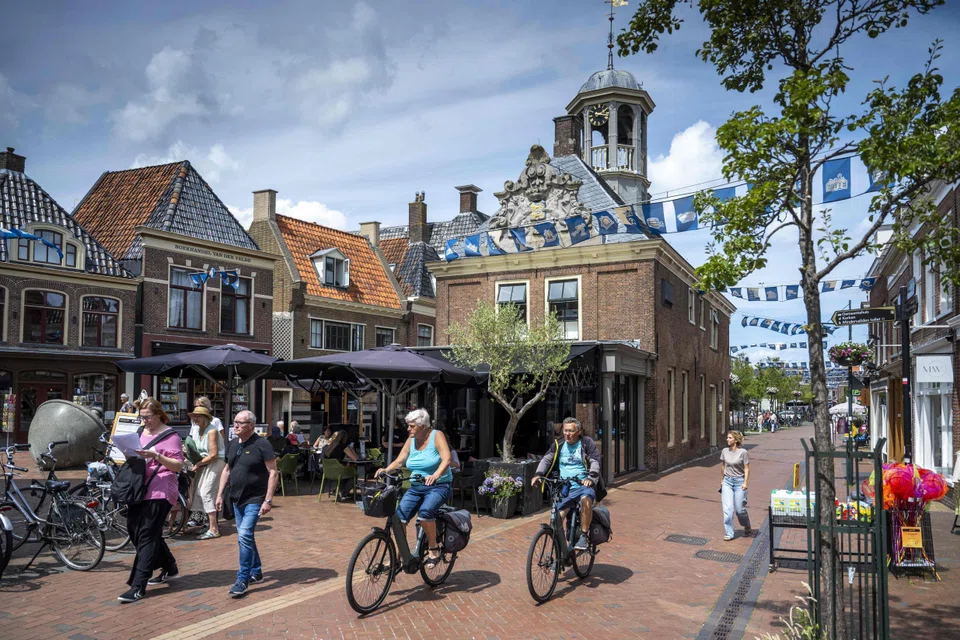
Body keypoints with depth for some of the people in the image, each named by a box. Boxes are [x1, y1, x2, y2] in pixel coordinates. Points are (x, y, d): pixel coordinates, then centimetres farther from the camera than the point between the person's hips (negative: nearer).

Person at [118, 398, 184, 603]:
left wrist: (156, 456, -23)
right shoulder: (141, 432, 16)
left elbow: (178, 465, -10)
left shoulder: (170, 436, -6)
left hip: (159, 492, -8)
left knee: (146, 536, -9)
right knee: (135, 531, 13)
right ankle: (169, 568, 29)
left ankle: (138, 587, -6)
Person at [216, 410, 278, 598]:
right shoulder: (233, 444, 7)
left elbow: (273, 472, -16)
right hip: (237, 498, 8)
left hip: (254, 499, -8)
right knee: (245, 537, 16)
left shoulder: (261, 445, -15)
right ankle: (256, 572, 31)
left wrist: (268, 500, -20)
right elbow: (227, 470, 17)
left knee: (245, 536, -16)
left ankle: (243, 580, -7)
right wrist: (220, 494, 11)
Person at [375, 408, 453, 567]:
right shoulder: (411, 440, 7)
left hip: (439, 486, -5)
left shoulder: (436, 436, -9)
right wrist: (386, 470, -18)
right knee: (399, 516, -13)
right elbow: (399, 461, 3)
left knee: (425, 511, -32)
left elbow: (446, 459, -22)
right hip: (416, 487, 6)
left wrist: (435, 475, -40)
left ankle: (434, 549, -12)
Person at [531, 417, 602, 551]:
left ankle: (584, 536, -25)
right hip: (563, 488, 4)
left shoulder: (587, 443, 1)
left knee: (586, 500, -36)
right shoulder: (558, 445, 11)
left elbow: (595, 462, -10)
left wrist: (591, 478, -29)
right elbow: (546, 459, 5)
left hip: (584, 486, -4)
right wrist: (538, 475, -14)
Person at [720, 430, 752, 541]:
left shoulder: (743, 452, -9)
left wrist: (745, 482, -14)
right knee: (727, 508, -3)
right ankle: (728, 533, 5)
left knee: (740, 509, 3)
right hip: (727, 481, 4)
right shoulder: (725, 451, 3)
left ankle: (747, 527, 33)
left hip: (739, 482, -4)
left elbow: (747, 468, -7)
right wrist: (723, 479, 20)